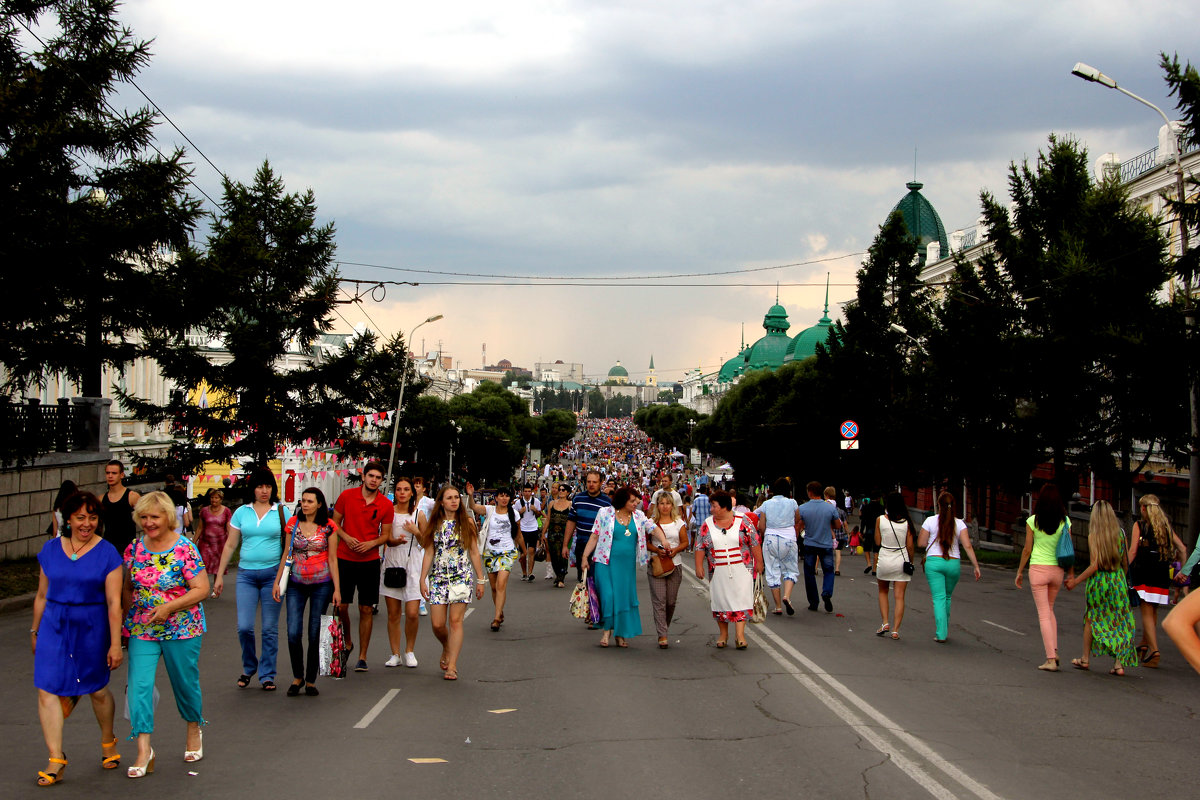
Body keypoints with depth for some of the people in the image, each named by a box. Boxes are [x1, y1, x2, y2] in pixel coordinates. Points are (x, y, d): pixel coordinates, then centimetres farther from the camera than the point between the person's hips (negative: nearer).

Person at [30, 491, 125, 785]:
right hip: (54, 627, 2)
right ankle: (56, 760, -3)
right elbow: (42, 595, 13)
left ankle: (107, 741, 38)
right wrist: (34, 631, 16)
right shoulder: (51, 549, 4)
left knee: (98, 690, 11)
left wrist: (115, 644, -12)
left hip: (92, 629, -2)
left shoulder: (107, 553, -6)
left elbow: (114, 602, -9)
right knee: (47, 690, -8)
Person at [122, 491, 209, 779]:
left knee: (185, 683, 10)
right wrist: (126, 619, 7)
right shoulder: (134, 549, 3)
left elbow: (202, 589, -12)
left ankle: (194, 731, 36)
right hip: (142, 630, 3)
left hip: (182, 629, -3)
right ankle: (144, 749, -6)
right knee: (139, 685, -9)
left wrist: (168, 607, -20)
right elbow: (128, 587, 15)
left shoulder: (185, 549, -11)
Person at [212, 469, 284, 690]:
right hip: (246, 574, 1)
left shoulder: (281, 512, 2)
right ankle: (249, 667, 19)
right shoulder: (241, 512, 7)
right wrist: (219, 575, 10)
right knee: (244, 627, -5)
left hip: (273, 573, -1)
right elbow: (230, 545, 11)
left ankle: (267, 675, 13)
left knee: (270, 629, 2)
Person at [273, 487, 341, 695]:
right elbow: (286, 554, 7)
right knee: (293, 633, -6)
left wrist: (336, 589, -3)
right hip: (296, 584, 2)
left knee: (315, 634, 2)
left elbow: (332, 559, 0)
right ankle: (297, 677, 14)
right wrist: (277, 581, 2)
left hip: (321, 584, -2)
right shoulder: (293, 523, 3)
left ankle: (311, 681, 14)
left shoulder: (328, 527, -3)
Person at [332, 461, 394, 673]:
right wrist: (346, 537, -12)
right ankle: (346, 643, 28)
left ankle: (362, 657, 9)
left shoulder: (386, 505, 0)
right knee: (340, 606, 0)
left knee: (366, 609, 1)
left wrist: (372, 543, -13)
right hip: (344, 559, 0)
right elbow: (334, 523, 7)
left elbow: (385, 534, 7)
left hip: (370, 561, 0)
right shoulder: (347, 496, -1)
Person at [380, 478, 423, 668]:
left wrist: (415, 532, -9)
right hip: (392, 563, 1)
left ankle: (409, 651, 12)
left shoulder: (418, 515, 5)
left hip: (413, 565, -1)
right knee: (393, 614, 3)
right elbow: (384, 538, 3)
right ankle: (395, 654, 12)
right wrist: (396, 541, -17)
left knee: (412, 613, -8)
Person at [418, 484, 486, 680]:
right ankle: (447, 648, 29)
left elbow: (474, 552, 5)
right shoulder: (434, 524, 6)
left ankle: (452, 665, -4)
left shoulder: (467, 522, 3)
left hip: (461, 576, -2)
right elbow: (428, 553, 7)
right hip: (438, 576, 2)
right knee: (437, 623, -2)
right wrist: (423, 579, 2)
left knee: (456, 620, -7)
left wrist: (480, 579, 4)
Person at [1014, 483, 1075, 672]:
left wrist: (1019, 572, 8)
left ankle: (1051, 659, -5)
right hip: (1057, 570, 3)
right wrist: (1071, 574, 11)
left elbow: (1027, 550, -3)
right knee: (1049, 610, 23)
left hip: (1038, 569, -3)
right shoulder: (1065, 521, -1)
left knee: (1044, 614, 1)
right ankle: (1054, 651, 12)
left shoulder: (1033, 521, -7)